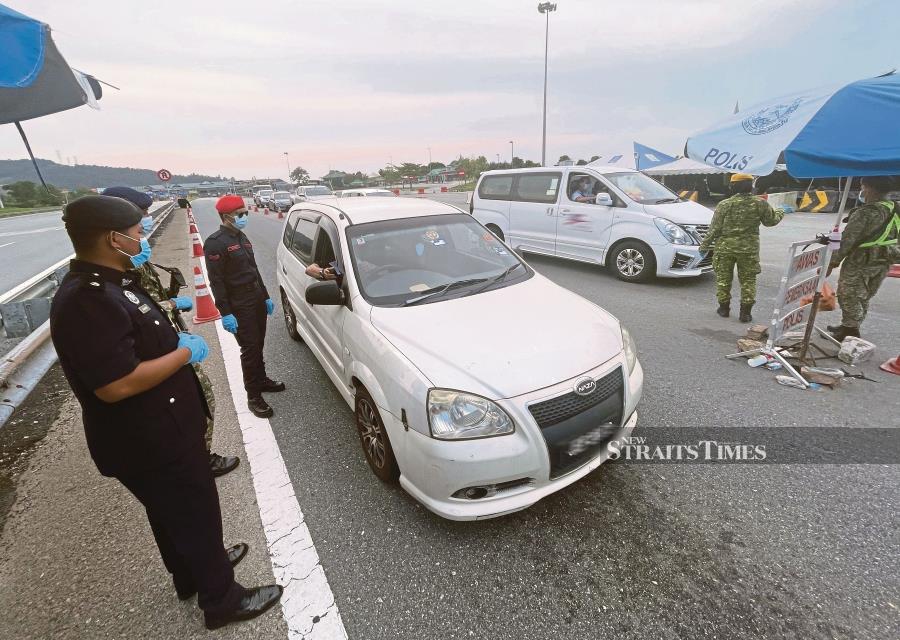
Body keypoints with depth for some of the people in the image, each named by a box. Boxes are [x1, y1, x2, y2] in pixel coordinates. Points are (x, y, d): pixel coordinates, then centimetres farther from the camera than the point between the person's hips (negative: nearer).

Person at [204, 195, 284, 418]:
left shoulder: (241, 238, 14)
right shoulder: (215, 242, -13)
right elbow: (216, 281, -17)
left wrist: (266, 297, 20)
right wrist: (225, 313, -21)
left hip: (257, 300, 8)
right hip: (239, 306, -8)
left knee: (258, 345, 17)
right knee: (250, 348, -5)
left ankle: (261, 379, 34)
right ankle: (253, 397, 5)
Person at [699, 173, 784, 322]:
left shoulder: (725, 204, -7)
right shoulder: (760, 204, -1)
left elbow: (715, 228, -7)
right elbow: (771, 221, 11)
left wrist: (705, 244, 2)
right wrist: (780, 213, 33)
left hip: (725, 248, -1)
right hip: (749, 248, 2)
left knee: (723, 278, 12)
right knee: (748, 280, 10)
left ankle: (724, 308, 20)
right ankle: (745, 312, 10)